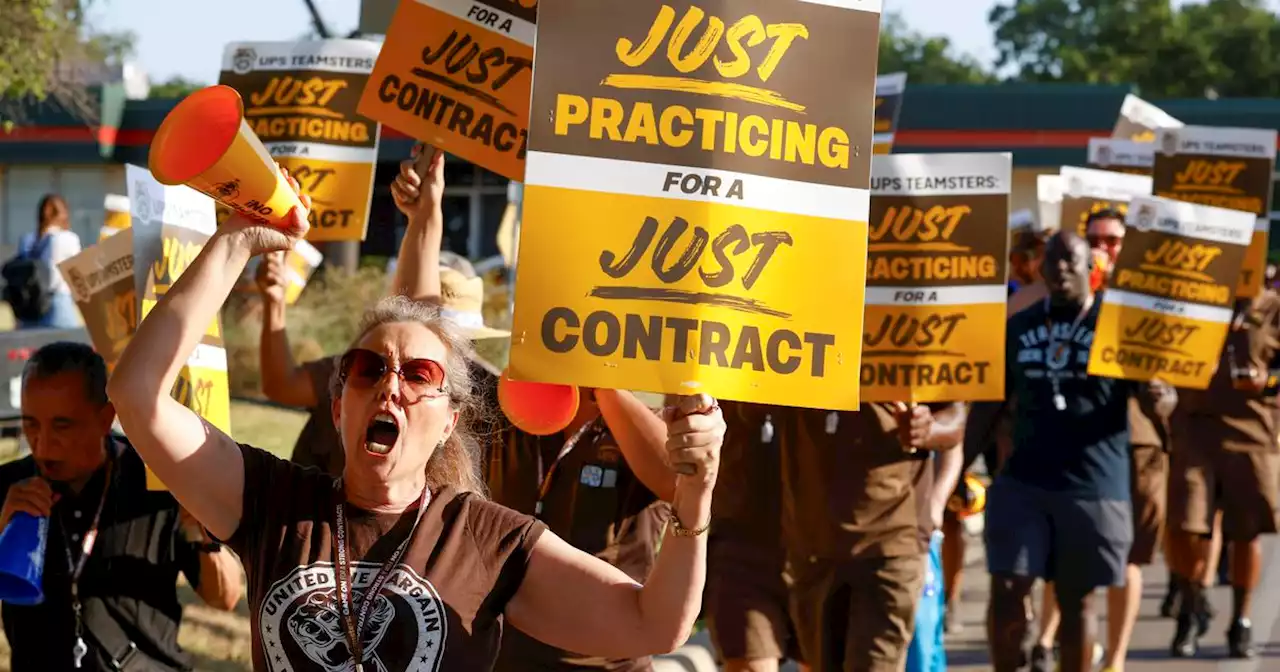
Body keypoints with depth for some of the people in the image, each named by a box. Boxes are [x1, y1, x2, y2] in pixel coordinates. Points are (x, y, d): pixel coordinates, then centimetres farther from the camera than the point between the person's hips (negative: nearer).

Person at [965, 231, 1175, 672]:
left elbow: (1158, 398, -4)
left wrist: (1159, 399, -28)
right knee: (1006, 590, -6)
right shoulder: (1018, 327, 9)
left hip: (1095, 487, -2)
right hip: (1021, 481, 2)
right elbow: (990, 404, 14)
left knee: (1077, 599, 6)